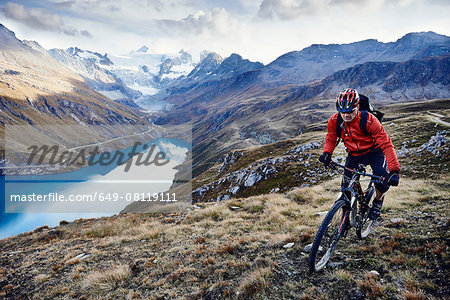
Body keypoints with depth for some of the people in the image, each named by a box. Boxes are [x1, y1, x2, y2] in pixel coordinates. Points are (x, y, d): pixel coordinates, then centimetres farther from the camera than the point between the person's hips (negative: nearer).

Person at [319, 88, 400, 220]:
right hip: (354, 154, 3)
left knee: (382, 176, -29)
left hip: (374, 151, -3)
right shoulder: (334, 121, -18)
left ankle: (378, 200, 4)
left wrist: (394, 170, -39)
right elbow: (330, 138, 1)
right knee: (347, 187, -5)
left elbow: (386, 144, -31)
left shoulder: (369, 120, -29)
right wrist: (327, 153, -20)